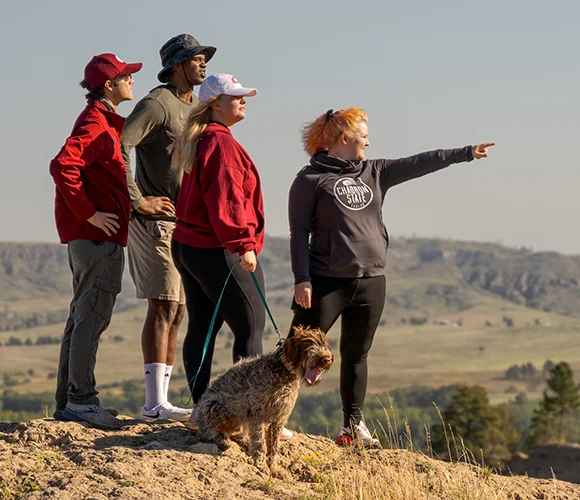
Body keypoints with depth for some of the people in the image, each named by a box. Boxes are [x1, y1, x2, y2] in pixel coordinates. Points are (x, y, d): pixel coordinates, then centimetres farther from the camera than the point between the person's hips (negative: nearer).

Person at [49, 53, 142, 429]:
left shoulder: (105, 122, 19)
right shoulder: (97, 123, -14)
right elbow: (63, 166, -27)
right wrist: (88, 213, -22)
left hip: (88, 236, 11)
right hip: (98, 235, -11)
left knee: (83, 315, 12)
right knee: (93, 315, -9)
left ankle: (67, 401, 16)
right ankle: (81, 398, -8)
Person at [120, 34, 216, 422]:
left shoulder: (198, 107, 18)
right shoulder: (156, 104, -10)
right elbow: (118, 147, -22)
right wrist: (137, 201, -20)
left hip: (186, 222, 9)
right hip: (158, 219, -9)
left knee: (176, 312, 8)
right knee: (163, 307, -12)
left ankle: (160, 400, 12)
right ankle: (155, 404, -13)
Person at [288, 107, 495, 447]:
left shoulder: (373, 173, 13)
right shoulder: (311, 179, -5)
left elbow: (418, 164, 12)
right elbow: (300, 232, -7)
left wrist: (466, 153, 10)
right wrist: (302, 279, -14)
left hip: (371, 282, 6)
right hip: (327, 283, -6)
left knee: (356, 356, 12)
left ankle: (354, 425, 19)